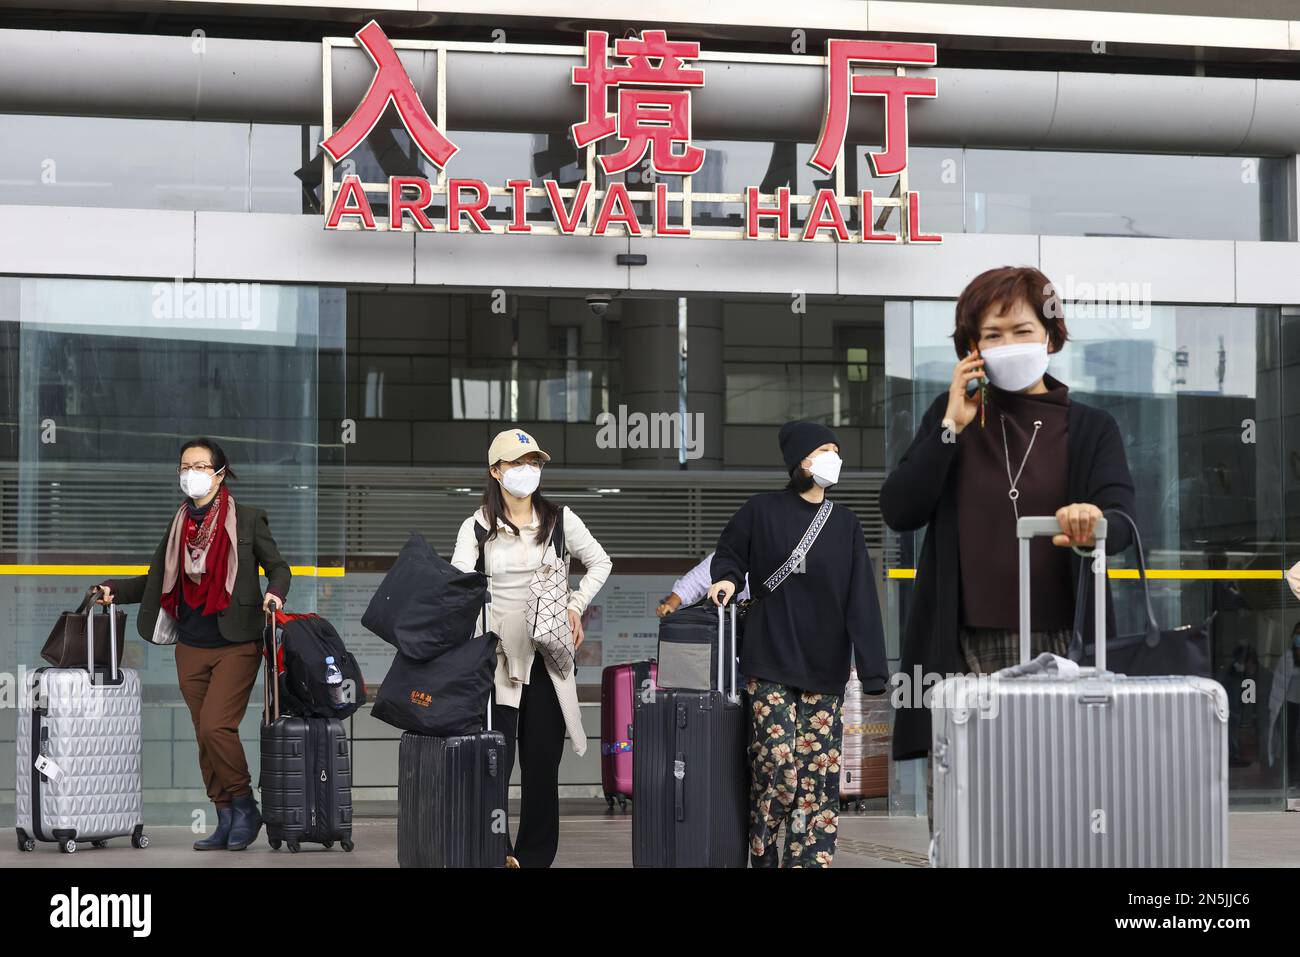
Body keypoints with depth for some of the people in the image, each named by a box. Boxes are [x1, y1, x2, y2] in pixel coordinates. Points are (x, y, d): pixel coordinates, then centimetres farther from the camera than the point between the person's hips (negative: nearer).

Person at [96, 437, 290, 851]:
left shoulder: (246, 520, -2)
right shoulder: (179, 525, 11)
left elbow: (278, 567, 3)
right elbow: (156, 580, 16)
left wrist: (275, 593, -19)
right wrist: (115, 590, 2)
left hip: (236, 645, -5)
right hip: (192, 648, 5)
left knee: (215, 726, -17)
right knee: (205, 737, 6)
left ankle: (246, 808, 0)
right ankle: (226, 822, 13)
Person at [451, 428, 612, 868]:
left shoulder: (559, 519, 7)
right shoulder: (478, 527, 1)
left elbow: (599, 563, 21)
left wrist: (576, 605, 10)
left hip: (547, 652, 2)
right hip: (498, 653, -2)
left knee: (542, 762, 4)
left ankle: (535, 857, 12)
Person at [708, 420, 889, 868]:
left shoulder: (845, 524, 9)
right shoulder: (761, 510, 2)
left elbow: (862, 600, 2)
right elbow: (729, 554, 16)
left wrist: (873, 671, -6)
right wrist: (729, 579, -9)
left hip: (824, 668, 3)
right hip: (770, 663, -3)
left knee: (820, 773, -3)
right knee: (777, 766, -11)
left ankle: (810, 859, 3)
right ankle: (762, 857, 6)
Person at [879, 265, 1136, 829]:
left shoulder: (1090, 429, 8)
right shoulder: (953, 414, 13)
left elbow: (1122, 521, -9)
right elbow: (899, 511, 2)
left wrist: (1093, 526, -32)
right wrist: (952, 427, -4)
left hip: (1055, 649, -1)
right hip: (963, 650, 1)